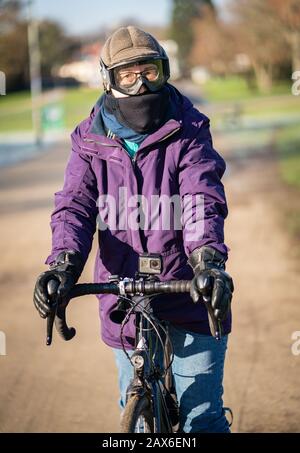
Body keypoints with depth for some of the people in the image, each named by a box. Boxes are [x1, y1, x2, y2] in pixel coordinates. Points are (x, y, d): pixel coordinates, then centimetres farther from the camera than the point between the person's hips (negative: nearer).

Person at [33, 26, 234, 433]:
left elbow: (202, 200, -19)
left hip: (190, 294, -3)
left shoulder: (188, 133, -5)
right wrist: (64, 264, -29)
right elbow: (74, 206, -9)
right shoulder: (91, 140, 2)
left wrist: (208, 260, -38)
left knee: (202, 418, -3)